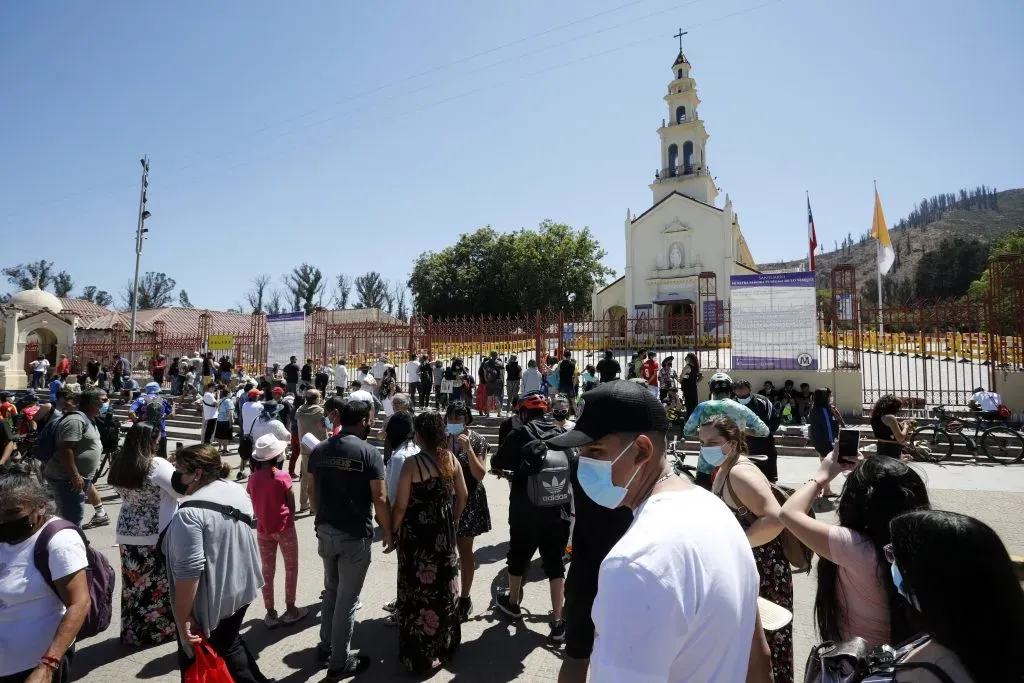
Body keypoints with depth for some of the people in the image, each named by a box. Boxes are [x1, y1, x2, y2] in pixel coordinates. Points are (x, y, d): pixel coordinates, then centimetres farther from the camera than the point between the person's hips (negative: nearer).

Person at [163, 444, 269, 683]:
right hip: (241, 589, 8)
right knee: (229, 644, 26)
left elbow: (189, 570, -25)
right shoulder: (238, 491, 0)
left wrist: (182, 617, -19)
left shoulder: (191, 512, -25)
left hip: (211, 603, -7)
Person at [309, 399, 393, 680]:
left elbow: (313, 491, 10)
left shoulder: (319, 450, 2)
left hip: (325, 531, 6)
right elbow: (380, 499, -16)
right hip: (355, 535, -6)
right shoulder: (368, 452, -16)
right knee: (347, 598, 7)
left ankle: (326, 646, 37)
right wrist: (388, 532, -4)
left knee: (331, 590, 24)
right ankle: (340, 662, 19)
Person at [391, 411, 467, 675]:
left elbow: (401, 505, -16)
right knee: (443, 588, 20)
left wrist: (393, 531, 0)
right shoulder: (451, 459, -5)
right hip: (444, 534, 5)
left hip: (417, 535, -5)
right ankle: (444, 645, 37)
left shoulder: (412, 463, -19)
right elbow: (462, 495, 4)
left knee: (418, 592, 10)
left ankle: (420, 656, 23)